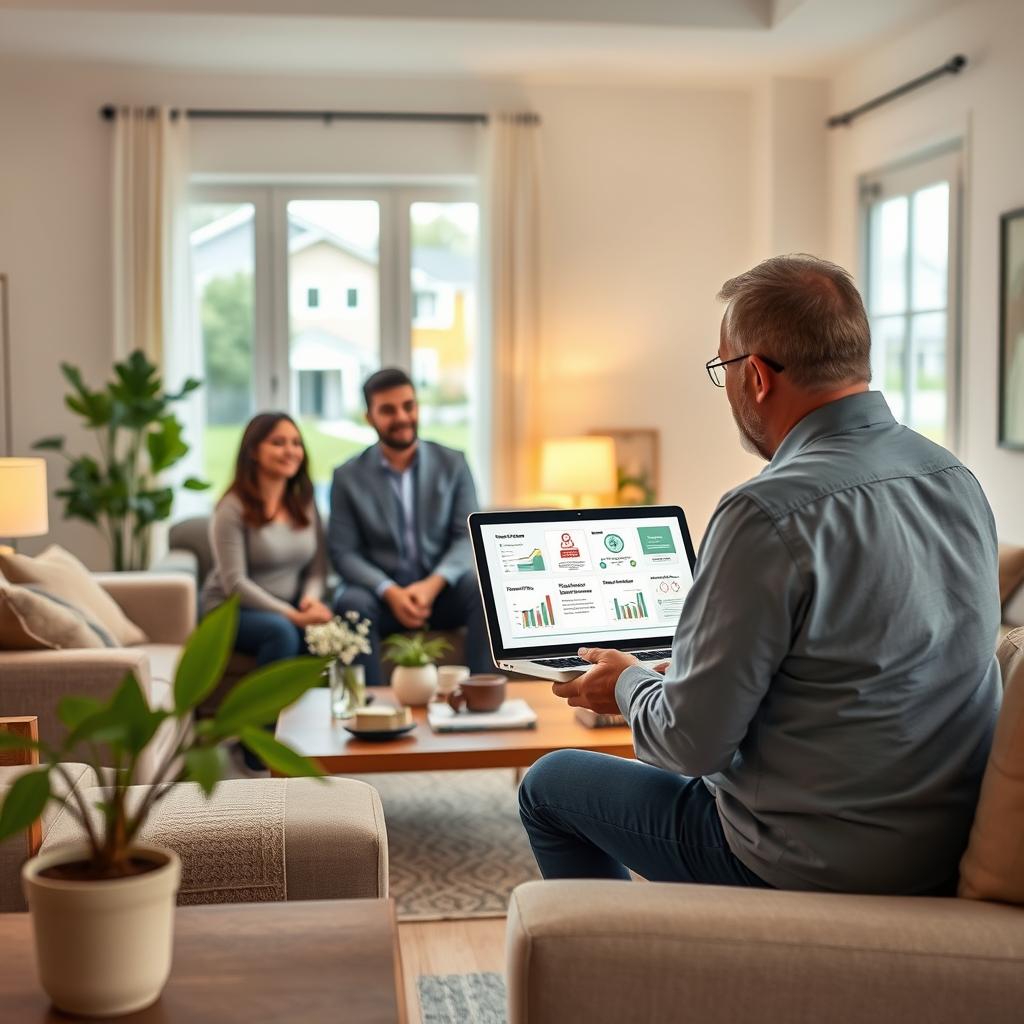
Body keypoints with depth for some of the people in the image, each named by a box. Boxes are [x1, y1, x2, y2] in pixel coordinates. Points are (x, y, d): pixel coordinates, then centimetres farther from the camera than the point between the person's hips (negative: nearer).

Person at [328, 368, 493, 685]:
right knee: (351, 604, -33)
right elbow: (343, 551, -2)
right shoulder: (348, 477, 3)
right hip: (381, 591, -1)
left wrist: (433, 584, -19)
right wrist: (390, 592, -20)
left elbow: (468, 537, 0)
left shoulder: (452, 464, 6)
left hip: (442, 588, 1)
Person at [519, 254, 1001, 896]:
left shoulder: (770, 514, -26)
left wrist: (628, 684, 1)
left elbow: (691, 741, -21)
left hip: (813, 867, -8)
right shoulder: (960, 481, 0)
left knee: (551, 784, 13)